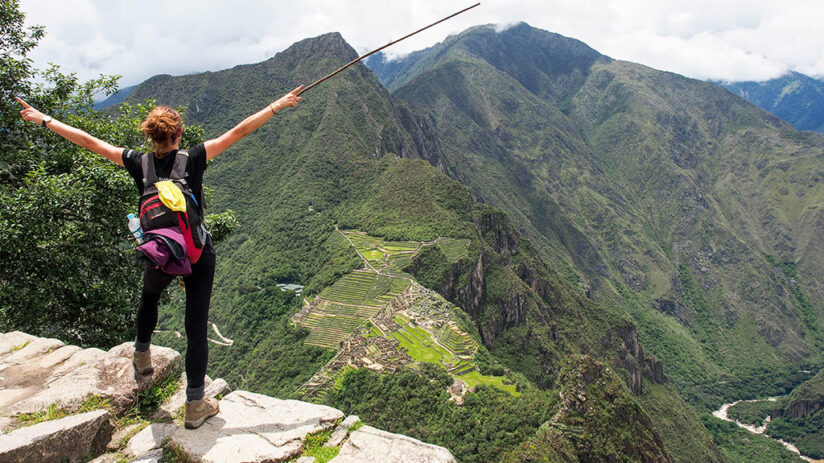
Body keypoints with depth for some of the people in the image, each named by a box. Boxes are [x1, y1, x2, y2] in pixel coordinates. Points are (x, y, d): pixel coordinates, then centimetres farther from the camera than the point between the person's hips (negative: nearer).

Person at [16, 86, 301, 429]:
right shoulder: (193, 160, -10)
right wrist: (278, 105, -3)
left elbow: (89, 141, 5)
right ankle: (195, 406, 11)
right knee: (196, 327, 3)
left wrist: (44, 120, 18)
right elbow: (239, 132, -9)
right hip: (198, 255, -2)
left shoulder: (138, 164, -4)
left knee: (149, 295, 37)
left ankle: (142, 355, 50)